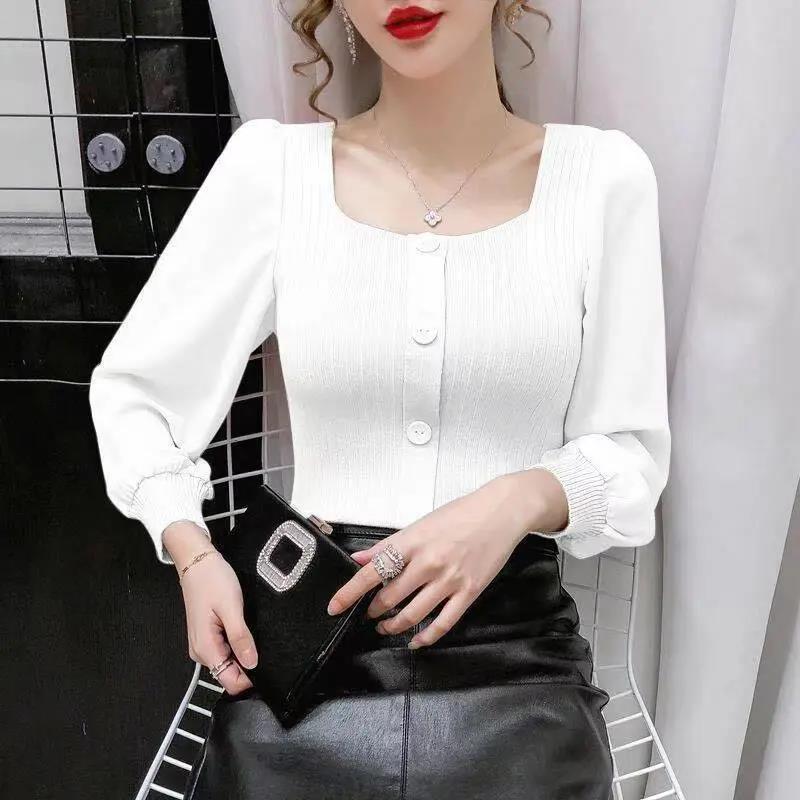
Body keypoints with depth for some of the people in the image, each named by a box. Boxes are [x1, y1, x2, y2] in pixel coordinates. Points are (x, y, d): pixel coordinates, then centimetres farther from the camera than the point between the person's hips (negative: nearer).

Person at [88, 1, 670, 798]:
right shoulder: (271, 162, -2)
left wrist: (524, 498, -19)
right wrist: (193, 553, -8)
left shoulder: (604, 174, -2)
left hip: (517, 674, 0)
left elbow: (630, 455, 1)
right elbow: (131, 388, 6)